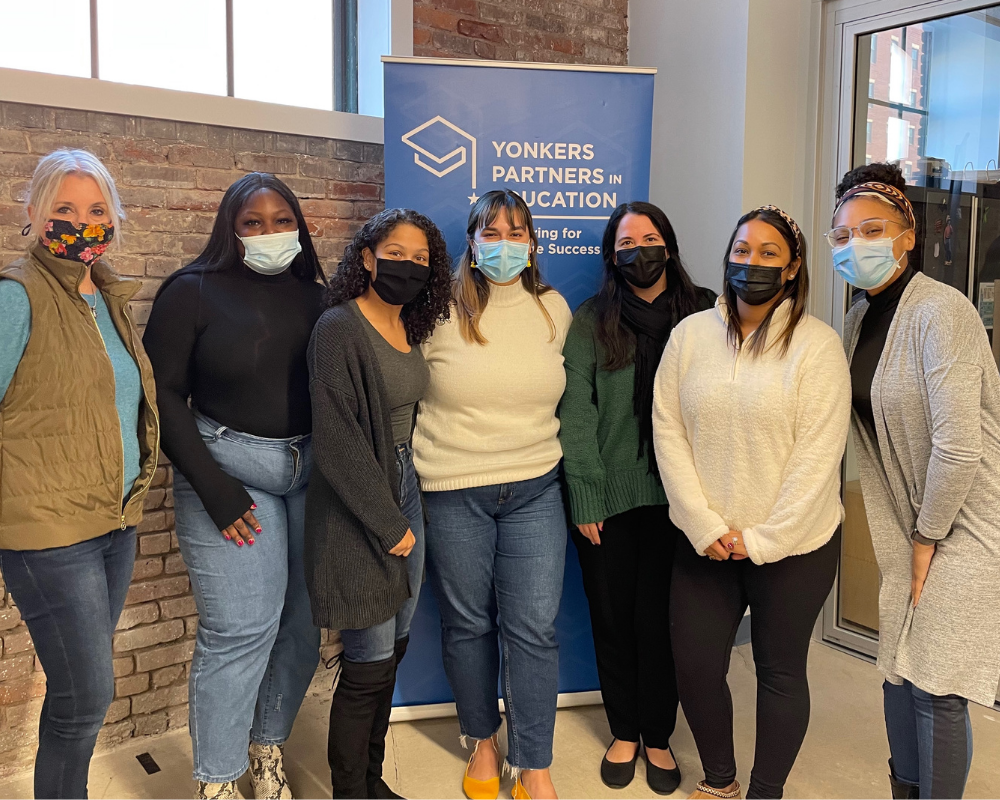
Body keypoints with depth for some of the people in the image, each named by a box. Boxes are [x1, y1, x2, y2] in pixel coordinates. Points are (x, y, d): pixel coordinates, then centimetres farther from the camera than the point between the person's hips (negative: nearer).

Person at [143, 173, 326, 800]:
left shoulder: (313, 296, 10)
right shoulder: (195, 292, -3)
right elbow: (165, 393, -5)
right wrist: (212, 487, -11)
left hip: (312, 468, 5)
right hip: (231, 468, -4)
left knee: (303, 622, 8)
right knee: (242, 628, -6)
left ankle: (268, 749, 30)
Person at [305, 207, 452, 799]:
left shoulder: (412, 327, 8)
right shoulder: (340, 329, -15)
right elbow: (339, 443, -19)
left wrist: (406, 514, 9)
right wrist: (387, 523, -14)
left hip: (405, 494, 8)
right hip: (358, 511, -8)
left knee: (394, 648, 16)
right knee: (370, 661, 2)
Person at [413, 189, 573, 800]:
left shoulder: (554, 308, 5)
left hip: (535, 490, 2)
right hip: (453, 494, -1)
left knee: (535, 629, 1)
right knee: (468, 624, 12)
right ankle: (483, 743, 35)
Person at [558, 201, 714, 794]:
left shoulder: (703, 314, 4)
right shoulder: (590, 322, 3)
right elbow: (576, 413, -3)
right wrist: (586, 496, -10)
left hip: (675, 498, 0)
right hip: (610, 498, 1)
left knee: (659, 617, 5)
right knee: (612, 616, 10)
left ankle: (658, 737, 26)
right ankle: (624, 733, 30)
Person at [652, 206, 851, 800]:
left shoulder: (818, 345, -7)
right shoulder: (690, 335, 2)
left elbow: (818, 455, -11)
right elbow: (668, 433, -1)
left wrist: (762, 539, -13)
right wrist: (704, 526, -8)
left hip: (792, 546, -2)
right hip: (705, 544, 3)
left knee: (780, 671, 12)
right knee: (695, 668, 7)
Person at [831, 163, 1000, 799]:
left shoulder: (940, 312, -20)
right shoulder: (860, 319, 5)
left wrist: (927, 535, -13)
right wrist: (908, 534, 7)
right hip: (910, 527, 8)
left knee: (937, 689, 1)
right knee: (899, 670, 16)